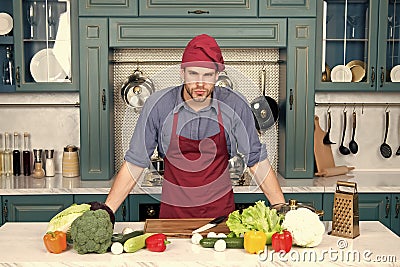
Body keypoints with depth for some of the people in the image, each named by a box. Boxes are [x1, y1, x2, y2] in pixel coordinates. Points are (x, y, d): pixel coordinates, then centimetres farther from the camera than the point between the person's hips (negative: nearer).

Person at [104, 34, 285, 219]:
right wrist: (107, 211, -8)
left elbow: (257, 160, -2)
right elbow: (135, 163, -4)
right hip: (173, 211, 1)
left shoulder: (234, 105, -11)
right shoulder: (158, 105, -12)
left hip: (221, 209, 0)